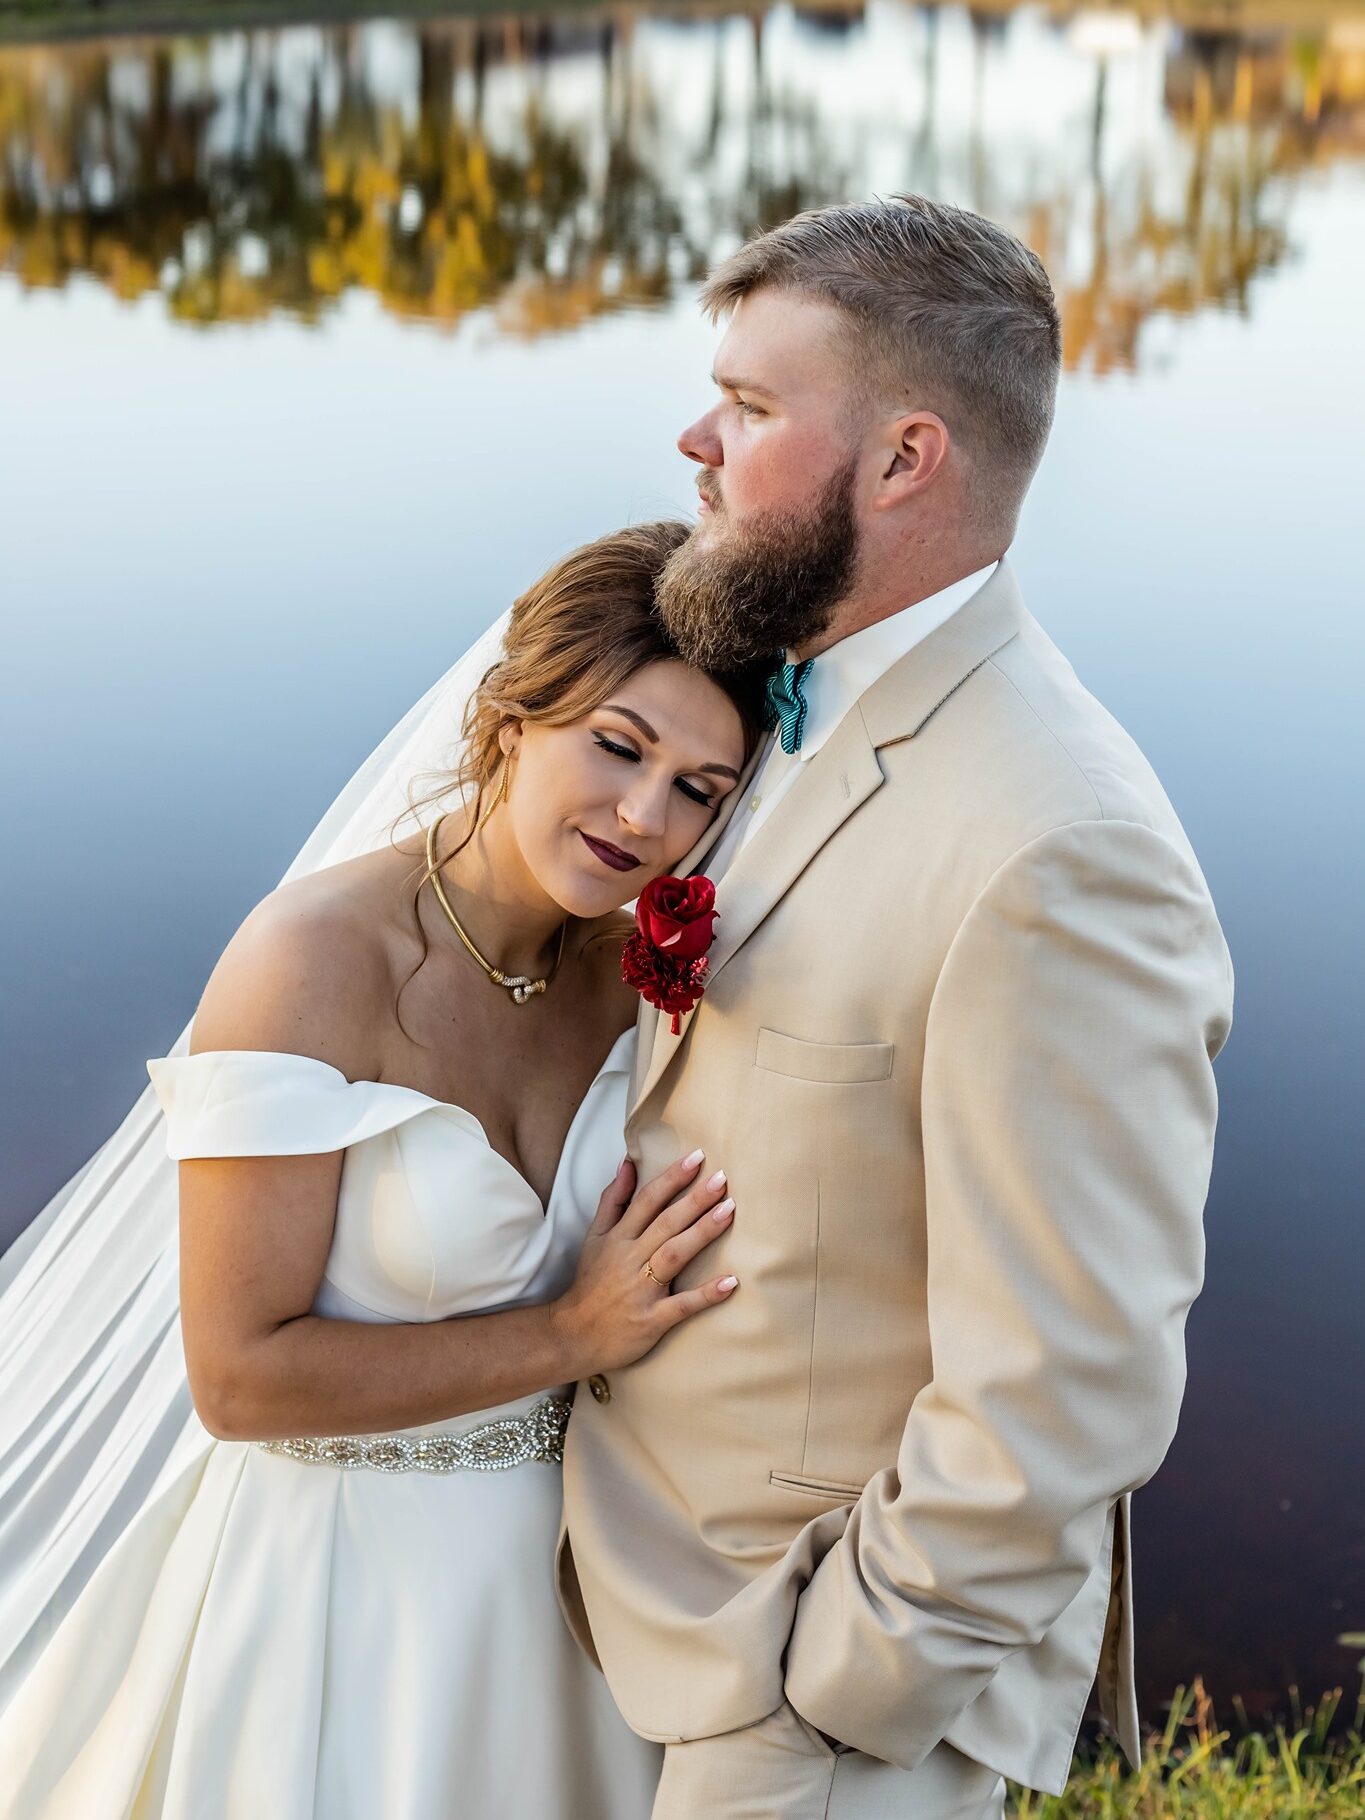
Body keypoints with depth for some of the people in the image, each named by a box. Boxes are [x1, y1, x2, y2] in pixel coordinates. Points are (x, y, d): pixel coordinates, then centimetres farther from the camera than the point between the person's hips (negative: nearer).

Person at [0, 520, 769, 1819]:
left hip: (560, 1554, 6)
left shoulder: (634, 959, -6)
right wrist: (571, 1337, -22)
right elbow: (240, 1378, -23)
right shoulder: (316, 959, -23)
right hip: (341, 1561, -5)